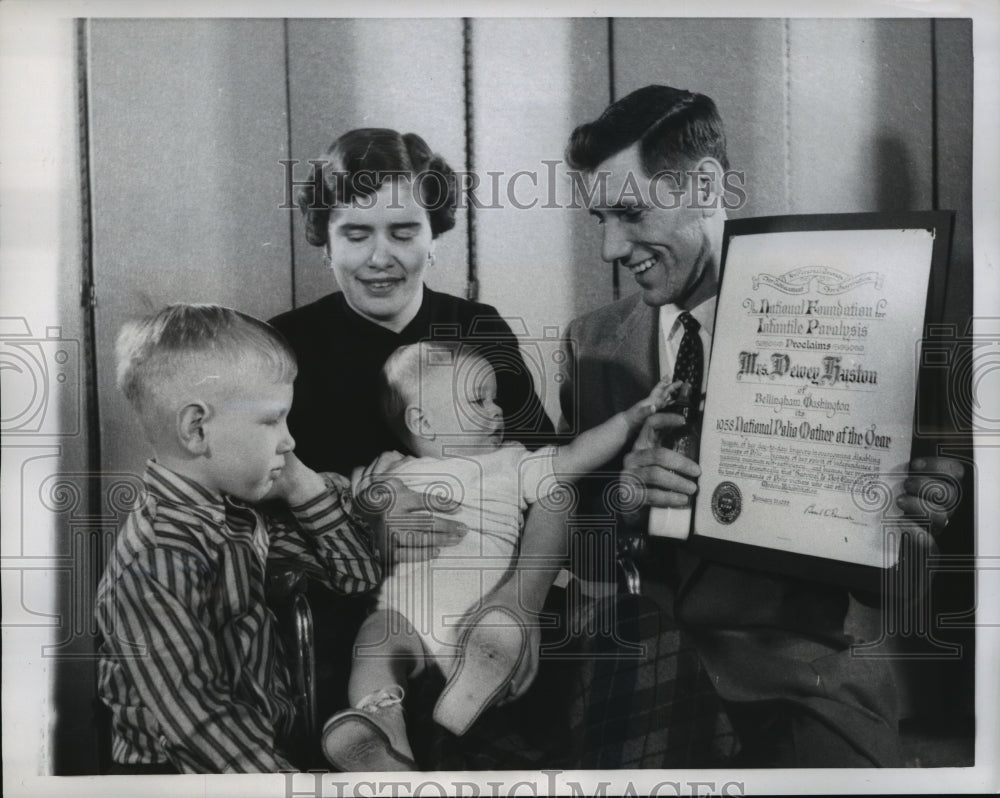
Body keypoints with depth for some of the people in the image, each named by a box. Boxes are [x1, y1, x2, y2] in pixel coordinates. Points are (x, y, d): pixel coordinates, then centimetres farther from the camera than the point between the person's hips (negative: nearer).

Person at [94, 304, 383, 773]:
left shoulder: (235, 516, 4)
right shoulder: (153, 565, -21)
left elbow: (355, 572, 13)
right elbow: (197, 721, -24)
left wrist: (303, 485, 1)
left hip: (271, 747, 8)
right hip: (182, 772, -8)